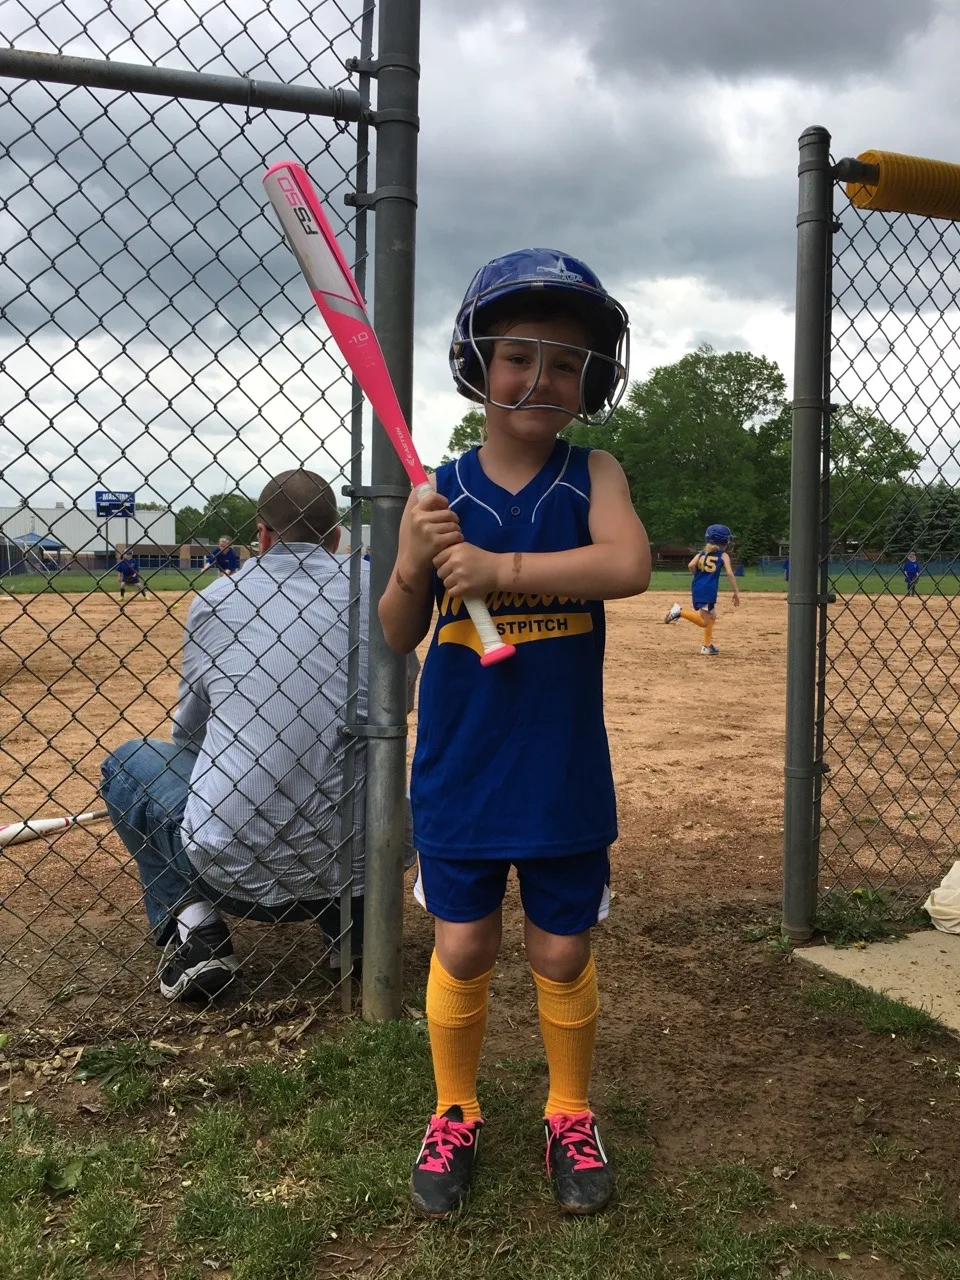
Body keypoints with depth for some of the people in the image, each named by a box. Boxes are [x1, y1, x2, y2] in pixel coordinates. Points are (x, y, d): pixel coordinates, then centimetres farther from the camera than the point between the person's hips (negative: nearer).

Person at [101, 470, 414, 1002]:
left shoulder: (216, 598, 1)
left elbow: (188, 731, 13)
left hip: (231, 870, -2)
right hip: (355, 869, 2)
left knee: (128, 763, 24)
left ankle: (193, 931, 8)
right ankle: (354, 918, 12)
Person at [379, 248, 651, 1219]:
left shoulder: (592, 475, -3)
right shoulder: (438, 491, -2)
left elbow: (629, 565, -24)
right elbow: (397, 637, -2)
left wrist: (502, 568, -29)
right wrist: (414, 567, -21)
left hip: (565, 775, 0)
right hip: (459, 772, 1)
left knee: (562, 955, 13)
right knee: (461, 951, 11)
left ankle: (570, 1116, 35)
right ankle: (454, 1115, 33)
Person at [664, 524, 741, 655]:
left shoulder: (701, 554, 18)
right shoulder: (723, 555, 7)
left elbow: (691, 565, 0)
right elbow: (729, 573, -4)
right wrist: (736, 593, -3)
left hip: (697, 588, 7)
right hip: (709, 590, -7)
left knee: (711, 616, 23)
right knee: (704, 622, -6)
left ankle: (707, 646, 26)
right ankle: (680, 611, -20)